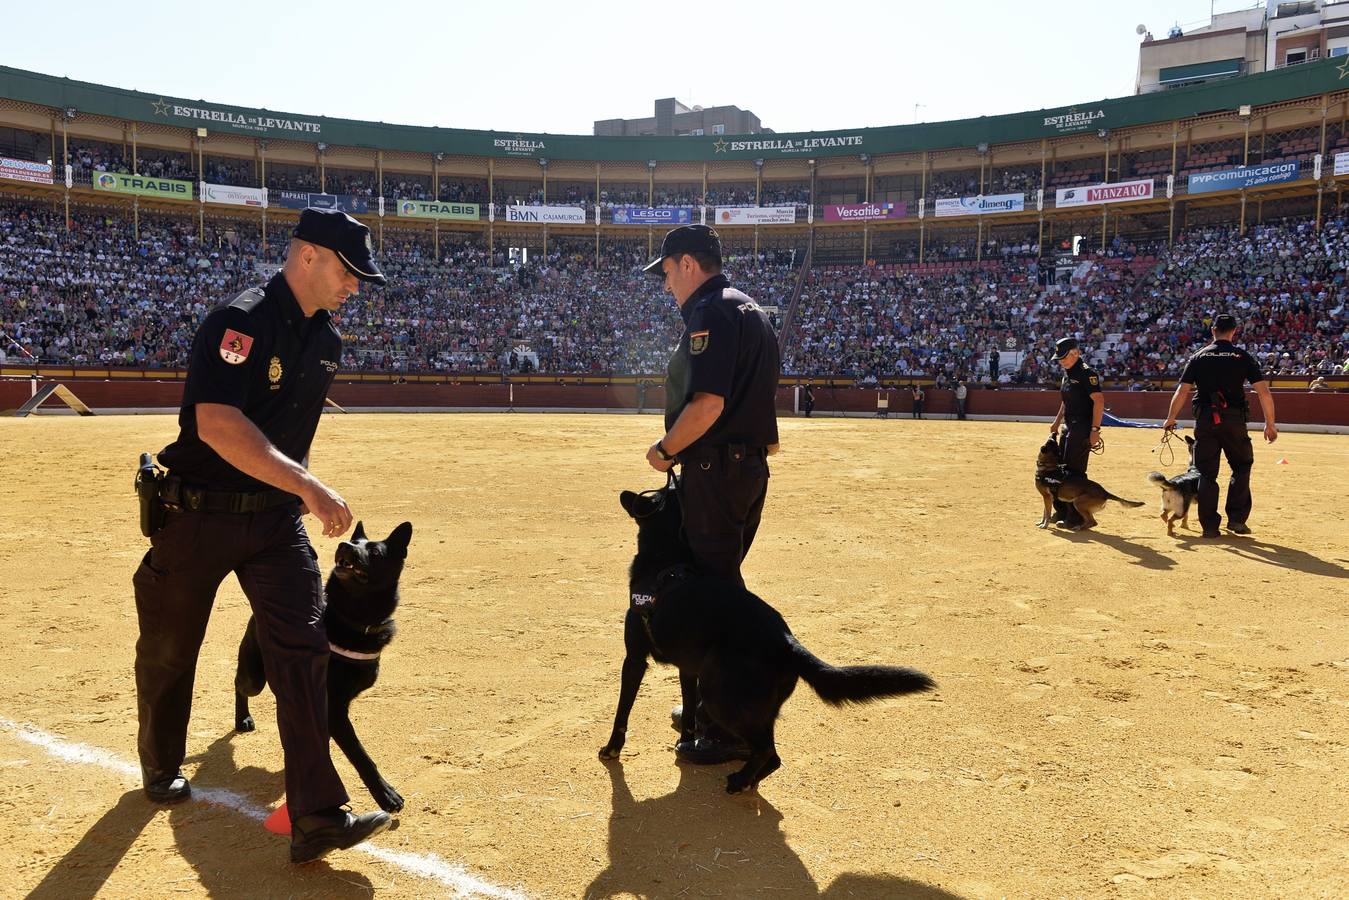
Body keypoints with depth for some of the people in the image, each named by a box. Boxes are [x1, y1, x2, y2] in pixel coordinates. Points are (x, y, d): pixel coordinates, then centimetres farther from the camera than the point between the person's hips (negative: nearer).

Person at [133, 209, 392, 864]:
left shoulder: (326, 340, 7)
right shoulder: (241, 321, -18)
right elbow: (217, 423, -30)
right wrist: (308, 486, -34)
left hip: (276, 516, 5)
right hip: (198, 515, -5)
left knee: (304, 649, -8)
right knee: (169, 650, 13)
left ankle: (317, 819, -6)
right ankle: (161, 767, 42)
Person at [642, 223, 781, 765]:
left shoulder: (710, 313, -13)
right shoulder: (751, 310, 19)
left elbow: (708, 402, -24)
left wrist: (665, 450, -11)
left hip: (716, 468, -11)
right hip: (752, 464, 11)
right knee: (723, 583, 20)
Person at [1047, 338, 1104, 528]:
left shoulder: (1086, 373, -13)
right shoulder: (1067, 374, 15)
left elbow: (1099, 401, -18)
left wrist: (1095, 430, -23)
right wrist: (1056, 423, 23)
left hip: (1082, 429, -10)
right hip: (1069, 427, 10)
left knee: (1075, 471, -9)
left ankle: (1077, 517, -3)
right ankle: (1062, 512, 23)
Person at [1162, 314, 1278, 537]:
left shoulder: (1198, 357, 6)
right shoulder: (1243, 357, 3)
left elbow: (1182, 391, 2)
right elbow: (1263, 391, -3)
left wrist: (1171, 419, 14)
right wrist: (1270, 423, 3)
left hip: (1205, 420, 1)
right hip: (1234, 419, -1)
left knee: (1207, 473, 7)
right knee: (1241, 467, 16)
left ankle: (1210, 525, 7)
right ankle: (1236, 518, 9)